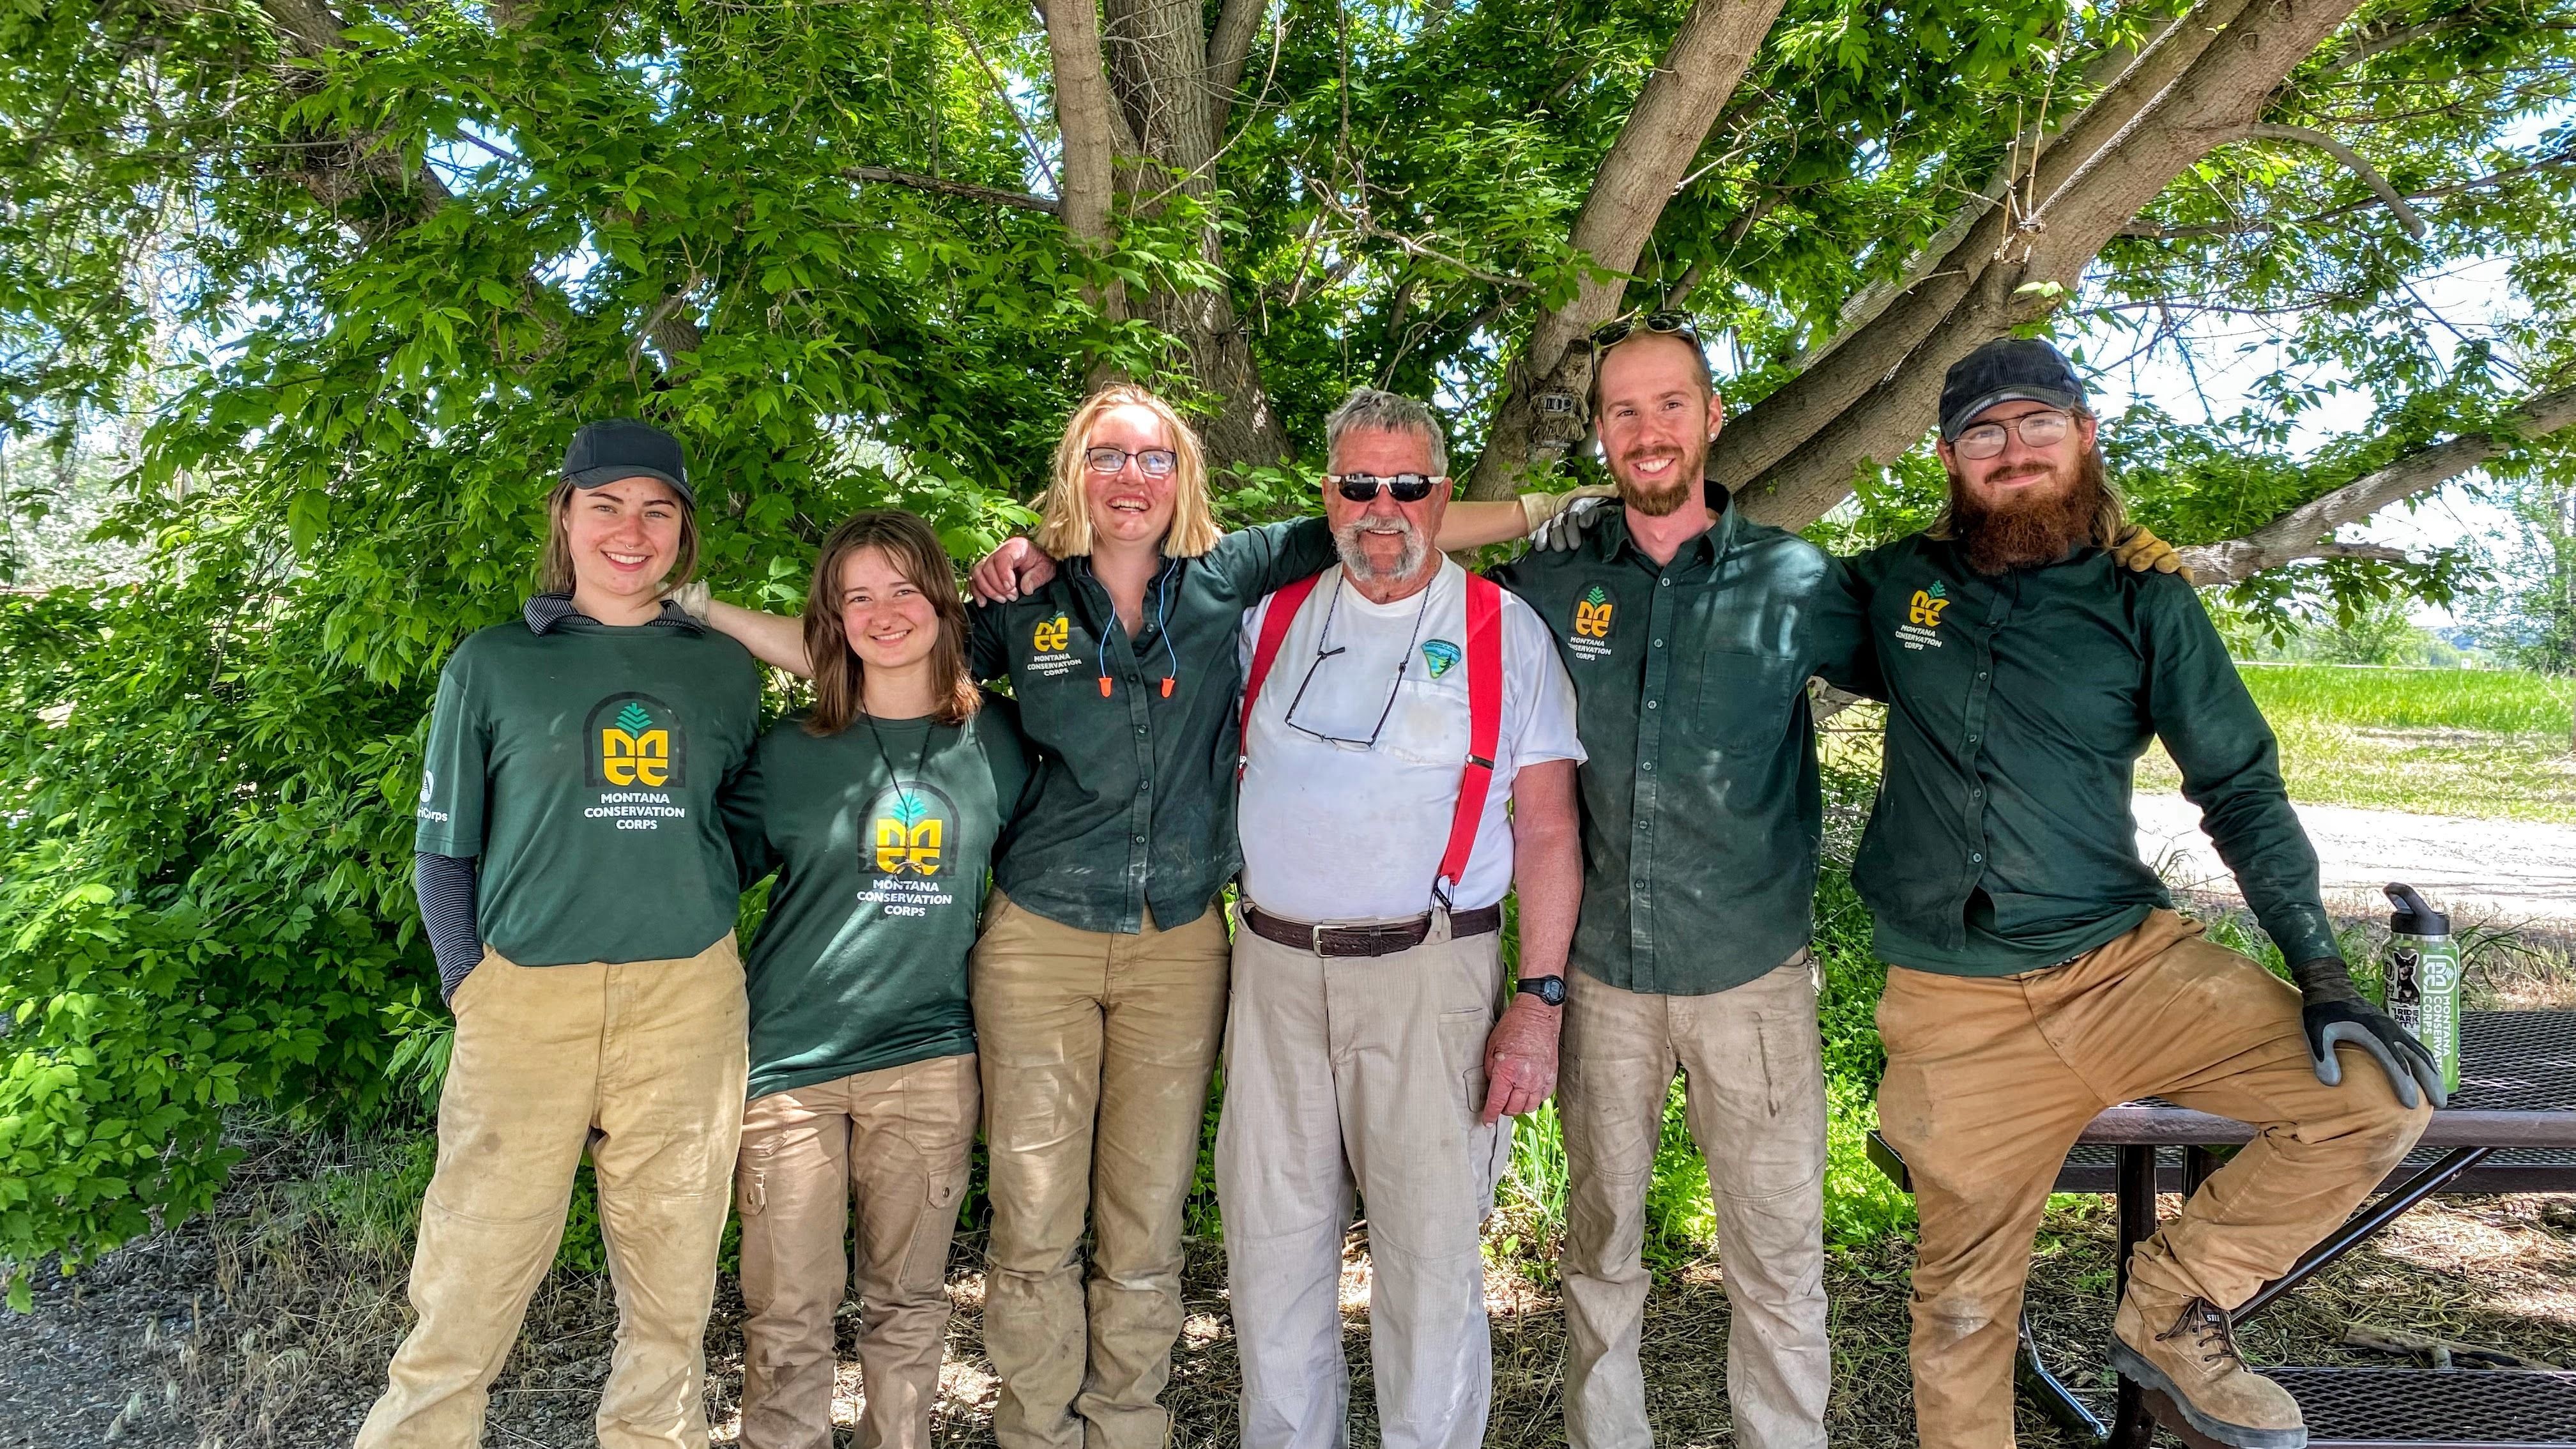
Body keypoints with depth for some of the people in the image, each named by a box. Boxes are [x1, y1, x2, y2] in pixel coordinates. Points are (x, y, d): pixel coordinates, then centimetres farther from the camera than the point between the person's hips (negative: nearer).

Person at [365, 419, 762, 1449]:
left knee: (671, 1295, 9)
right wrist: (470, 980, -2)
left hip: (688, 1001, 2)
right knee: (466, 1296, 1)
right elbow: (443, 850, 8)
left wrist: (703, 929, 6)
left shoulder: (725, 669, 11)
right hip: (525, 1003, -1)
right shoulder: (491, 665, 7)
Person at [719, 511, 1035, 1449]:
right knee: (787, 1316, 6)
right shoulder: (791, 751, 1)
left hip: (929, 1061, 1)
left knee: (907, 1304, 13)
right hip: (792, 1056, -1)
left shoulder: (997, 738, 4)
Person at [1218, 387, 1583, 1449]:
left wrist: (1538, 999, -8)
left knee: (1430, 1253, 4)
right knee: (1271, 1245, 12)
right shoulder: (1273, 619, 11)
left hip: (1427, 973, -3)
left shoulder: (1504, 631, 1)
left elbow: (1546, 829, -1)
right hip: (1273, 965, 4)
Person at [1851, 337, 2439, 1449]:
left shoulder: (2143, 603, 3)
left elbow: (2241, 788, 4)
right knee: (1963, 1296, 6)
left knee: (2380, 1097, -16)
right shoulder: (1897, 586, 3)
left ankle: (2173, 1307, 6)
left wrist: (2320, 970, -6)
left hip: (2129, 964, 1)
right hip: (1954, 1007, -1)